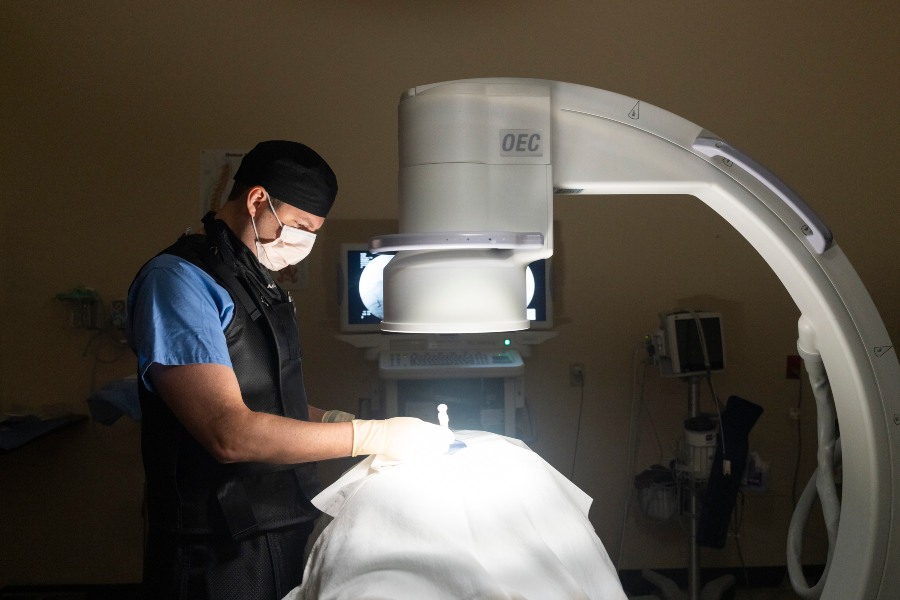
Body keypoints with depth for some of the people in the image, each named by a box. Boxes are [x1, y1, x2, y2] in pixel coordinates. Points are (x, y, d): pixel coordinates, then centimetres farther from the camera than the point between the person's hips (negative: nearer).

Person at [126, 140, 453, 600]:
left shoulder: (261, 282, 11)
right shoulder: (177, 280, -17)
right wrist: (373, 436, -23)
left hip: (288, 530, 8)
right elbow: (230, 433, -25)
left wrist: (333, 421, 1)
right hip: (222, 557, -8)